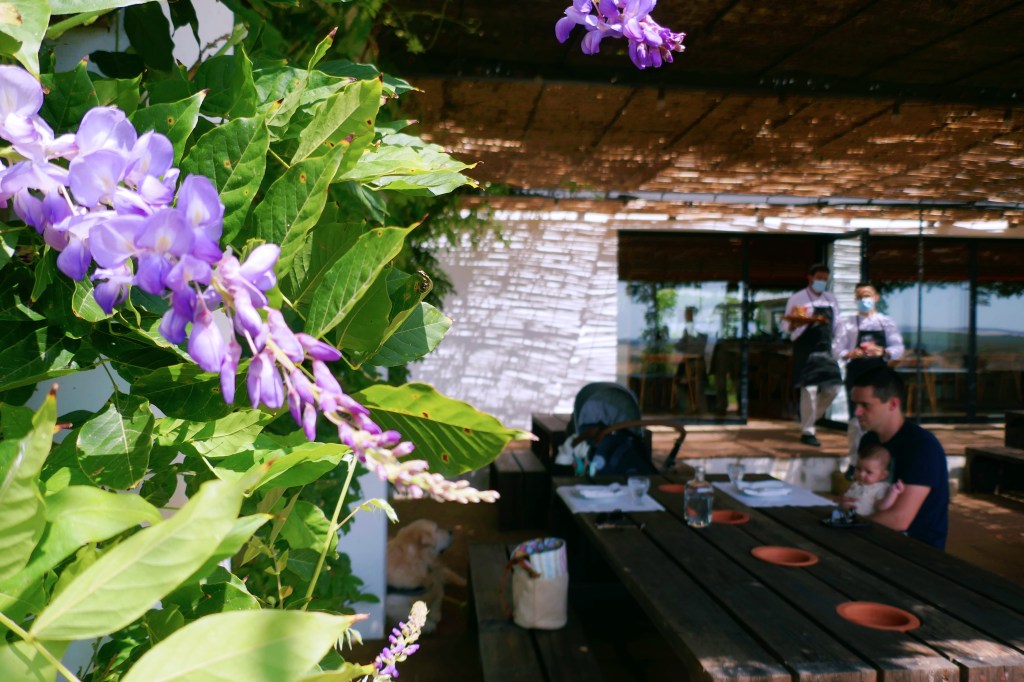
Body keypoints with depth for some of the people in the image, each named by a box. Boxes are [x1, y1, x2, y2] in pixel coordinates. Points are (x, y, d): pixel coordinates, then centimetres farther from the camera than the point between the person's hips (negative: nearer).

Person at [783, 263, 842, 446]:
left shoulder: (831, 299, 15)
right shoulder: (798, 299, -2)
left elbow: (837, 324, 18)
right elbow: (789, 326, -5)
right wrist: (809, 320, -21)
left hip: (826, 350, 6)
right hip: (806, 351, -6)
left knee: (833, 387, 5)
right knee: (810, 389, -9)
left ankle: (809, 420, 24)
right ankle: (807, 431, 1)